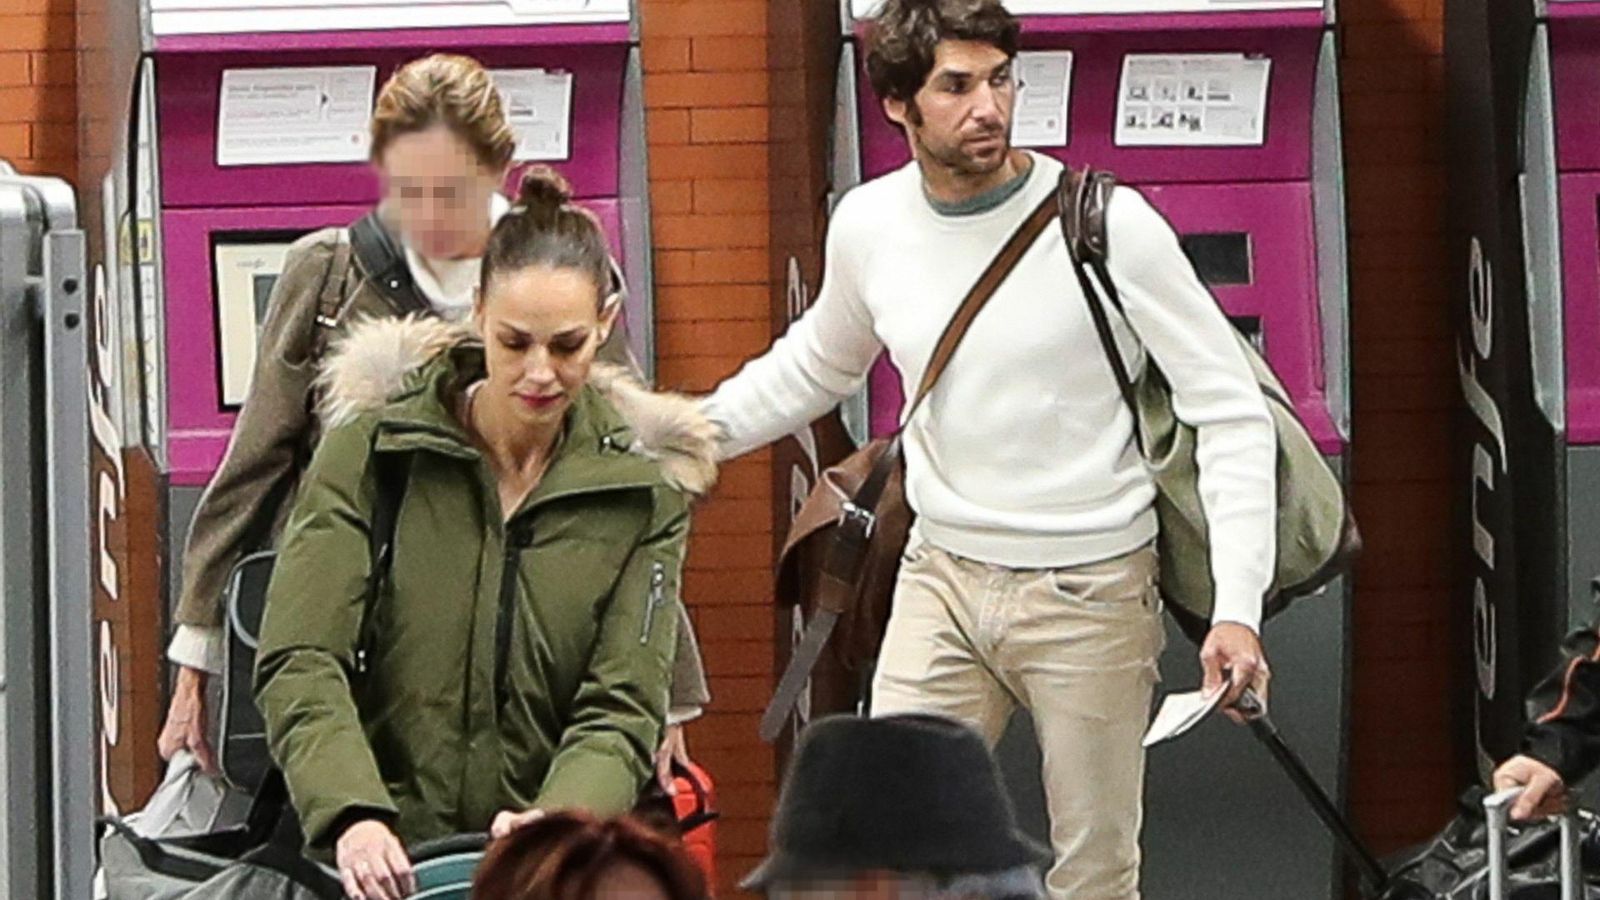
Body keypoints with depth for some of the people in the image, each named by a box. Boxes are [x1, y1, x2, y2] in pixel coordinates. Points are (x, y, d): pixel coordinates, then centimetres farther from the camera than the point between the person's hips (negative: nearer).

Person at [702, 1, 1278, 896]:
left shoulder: (1109, 223, -14)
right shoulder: (869, 225, 0)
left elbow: (1231, 412, -12)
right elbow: (817, 364, 23)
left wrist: (1238, 610, -20)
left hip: (1090, 590, -4)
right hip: (943, 579, 4)